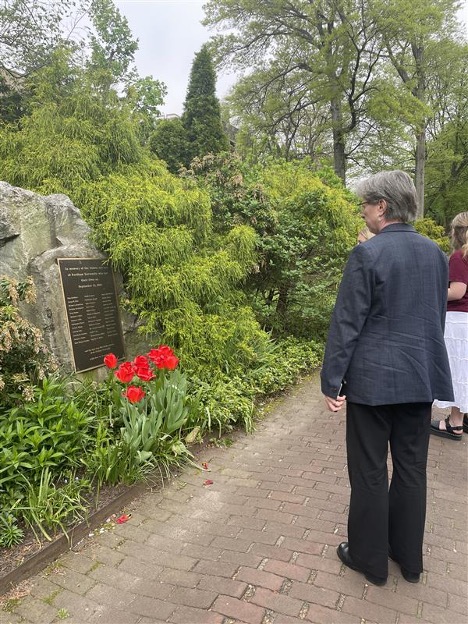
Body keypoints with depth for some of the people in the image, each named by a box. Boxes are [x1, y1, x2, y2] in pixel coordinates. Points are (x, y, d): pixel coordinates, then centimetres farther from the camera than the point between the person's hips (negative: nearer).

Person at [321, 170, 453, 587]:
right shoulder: (436, 253, 6)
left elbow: (346, 324, -15)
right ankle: (409, 558, 35)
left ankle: (370, 560, 27)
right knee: (412, 469, 17)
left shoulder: (368, 254, -15)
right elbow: (438, 318, 14)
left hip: (373, 379, -6)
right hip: (421, 378, 7)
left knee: (369, 472, 9)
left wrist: (331, 382, -9)